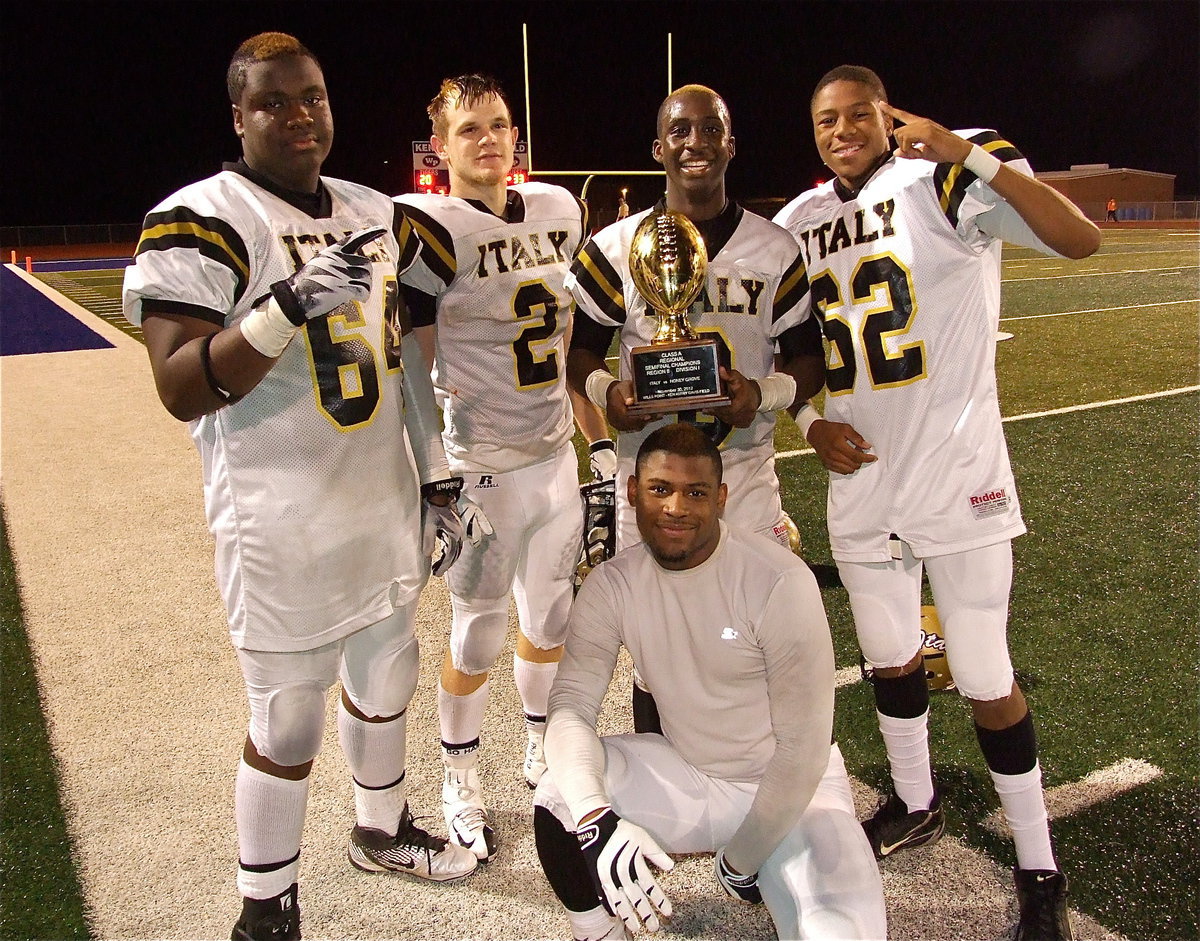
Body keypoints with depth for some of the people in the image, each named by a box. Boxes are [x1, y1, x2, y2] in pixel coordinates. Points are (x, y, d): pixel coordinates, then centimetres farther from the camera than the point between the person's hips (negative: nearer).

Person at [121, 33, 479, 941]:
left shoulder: (379, 217, 10)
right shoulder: (198, 224, -11)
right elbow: (182, 390, -18)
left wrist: (438, 480, 15)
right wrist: (287, 308, -31)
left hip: (385, 505, 7)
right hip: (282, 522, -6)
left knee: (386, 678, 21)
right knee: (289, 722, 4)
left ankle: (381, 829, 46)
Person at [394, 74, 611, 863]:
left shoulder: (559, 213, 9)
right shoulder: (430, 229, -11)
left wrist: (603, 441, 14)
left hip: (556, 458, 6)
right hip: (483, 470, -6)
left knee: (552, 618, 18)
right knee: (477, 636, 6)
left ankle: (542, 753, 41)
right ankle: (461, 782, 30)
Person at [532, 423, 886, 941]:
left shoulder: (779, 581, -23)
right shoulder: (610, 585, -10)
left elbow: (802, 747, -18)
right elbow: (570, 706, -16)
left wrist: (741, 864, -12)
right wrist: (596, 820, -35)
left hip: (790, 788, -3)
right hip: (684, 775, 4)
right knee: (560, 797, -20)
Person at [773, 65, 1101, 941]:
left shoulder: (947, 182, -9)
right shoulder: (800, 223, 8)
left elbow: (1080, 240, -22)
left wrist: (976, 155, -30)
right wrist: (813, 422, 1)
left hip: (958, 474, -5)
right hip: (863, 478, 6)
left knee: (987, 678, 2)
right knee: (890, 656, 18)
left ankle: (1039, 869, 22)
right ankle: (916, 804, 42)